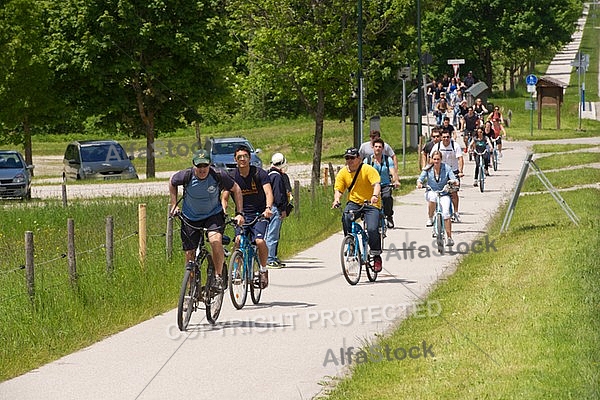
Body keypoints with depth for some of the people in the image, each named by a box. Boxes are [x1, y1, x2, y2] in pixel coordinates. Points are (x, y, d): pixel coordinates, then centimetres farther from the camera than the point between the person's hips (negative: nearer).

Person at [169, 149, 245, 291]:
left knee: (215, 241, -29)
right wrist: (174, 205, 0)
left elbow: (236, 189, -6)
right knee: (190, 254, 0)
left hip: (214, 214, -1)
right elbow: (172, 182, 2)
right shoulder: (186, 176, -22)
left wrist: (239, 213, -8)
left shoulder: (218, 176, -23)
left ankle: (218, 276, -14)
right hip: (191, 217, 1)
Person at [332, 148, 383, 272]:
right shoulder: (343, 173, 4)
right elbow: (338, 189, 0)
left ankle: (376, 255, 2)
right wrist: (336, 200, -22)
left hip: (370, 204, -3)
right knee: (346, 218, -30)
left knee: (372, 229, -21)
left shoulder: (368, 169, -9)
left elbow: (376, 184, -20)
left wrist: (375, 196, -40)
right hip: (353, 202, 3)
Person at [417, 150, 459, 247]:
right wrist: (419, 183, -31)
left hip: (444, 194, 0)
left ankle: (449, 238, -12)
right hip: (431, 192, 0)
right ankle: (430, 219, -18)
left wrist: (454, 182, -35)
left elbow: (455, 180, -11)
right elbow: (420, 178, -8)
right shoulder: (428, 168, -4)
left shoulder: (446, 168, -6)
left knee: (446, 213, -20)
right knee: (432, 197, -38)